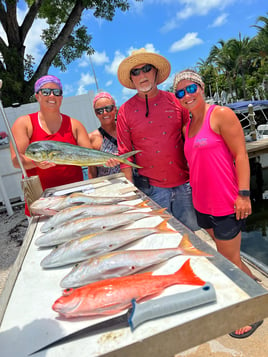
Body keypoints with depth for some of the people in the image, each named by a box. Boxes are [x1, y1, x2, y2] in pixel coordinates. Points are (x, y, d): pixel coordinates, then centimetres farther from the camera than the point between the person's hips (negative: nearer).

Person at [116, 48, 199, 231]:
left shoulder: (175, 101, 3)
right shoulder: (125, 111, -1)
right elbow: (125, 154, 1)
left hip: (184, 184, 2)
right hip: (152, 189, -1)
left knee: (194, 233, 14)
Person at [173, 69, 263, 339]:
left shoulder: (221, 115, -9)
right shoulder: (187, 126, 11)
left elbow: (240, 154, -14)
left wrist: (243, 194, -19)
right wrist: (194, 189, 11)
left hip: (225, 204, -7)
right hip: (202, 204, 7)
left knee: (230, 260, 5)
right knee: (222, 256, 21)